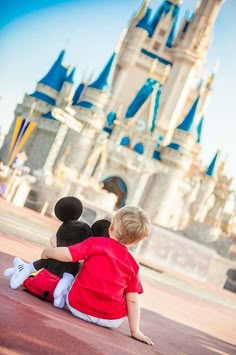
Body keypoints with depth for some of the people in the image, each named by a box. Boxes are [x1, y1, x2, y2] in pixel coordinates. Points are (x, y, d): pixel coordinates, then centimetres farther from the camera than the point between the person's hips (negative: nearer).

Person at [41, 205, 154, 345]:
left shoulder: (95, 243, -7)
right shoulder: (132, 264, 0)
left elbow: (66, 255, -12)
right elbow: (133, 300, -1)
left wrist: (47, 252, 8)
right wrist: (135, 330, 4)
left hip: (77, 307, -1)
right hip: (111, 320, 1)